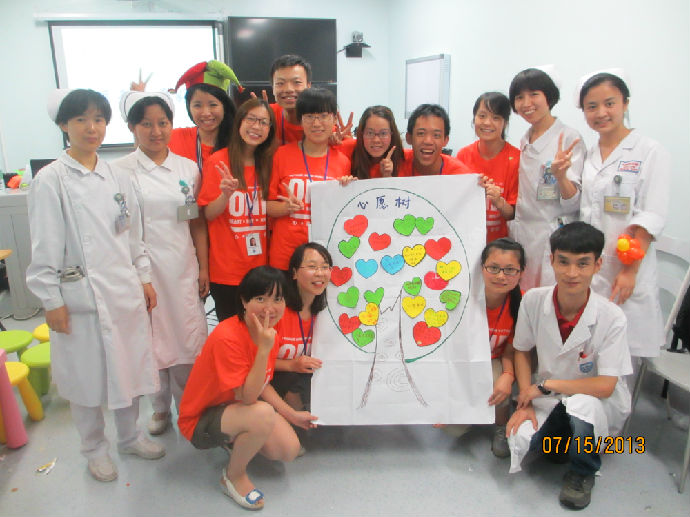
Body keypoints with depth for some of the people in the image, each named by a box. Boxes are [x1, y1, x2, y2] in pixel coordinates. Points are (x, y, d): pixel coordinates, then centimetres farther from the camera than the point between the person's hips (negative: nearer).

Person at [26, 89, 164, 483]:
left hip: (125, 291, 4)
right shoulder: (51, 181, -7)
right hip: (80, 296, -4)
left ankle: (130, 435, 37)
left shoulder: (119, 178, 7)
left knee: (130, 366, 14)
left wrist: (145, 280, 11)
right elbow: (45, 247, -8)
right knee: (87, 375, 9)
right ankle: (95, 448, 32)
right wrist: (52, 301, -9)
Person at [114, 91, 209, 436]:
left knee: (188, 337, 6)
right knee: (152, 338, 8)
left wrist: (203, 268, 4)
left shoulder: (188, 168, 6)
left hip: (182, 267, 2)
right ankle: (160, 408, 28)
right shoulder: (121, 171, -1)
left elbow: (197, 223, 7)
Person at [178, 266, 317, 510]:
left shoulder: (270, 333, -6)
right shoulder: (227, 337, -31)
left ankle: (236, 440, 19)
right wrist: (264, 348, -38)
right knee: (263, 414, -34)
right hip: (200, 420, -7)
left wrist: (292, 414, 1)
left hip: (237, 408, 7)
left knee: (289, 449, -9)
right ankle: (233, 476, -5)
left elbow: (262, 385, 6)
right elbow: (247, 396, -31)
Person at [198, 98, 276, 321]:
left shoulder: (268, 162, 9)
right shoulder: (219, 161, -4)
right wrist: (226, 195, -21)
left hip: (261, 267, 4)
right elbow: (208, 215, -5)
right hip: (227, 270, -4)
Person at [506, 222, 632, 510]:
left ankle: (582, 473, -3)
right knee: (519, 439, -24)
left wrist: (544, 385, -18)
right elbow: (521, 351, 1)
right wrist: (525, 403, -9)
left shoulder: (611, 318, -22)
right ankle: (561, 439, 15)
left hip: (597, 402, -2)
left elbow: (605, 386, -22)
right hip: (549, 399, 3)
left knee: (582, 404, -37)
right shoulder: (533, 300, -14)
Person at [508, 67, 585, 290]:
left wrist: (560, 175, -31)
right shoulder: (523, 141, 12)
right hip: (520, 237, 6)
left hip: (554, 238, -6)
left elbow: (574, 203, -14)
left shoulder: (568, 137, -8)